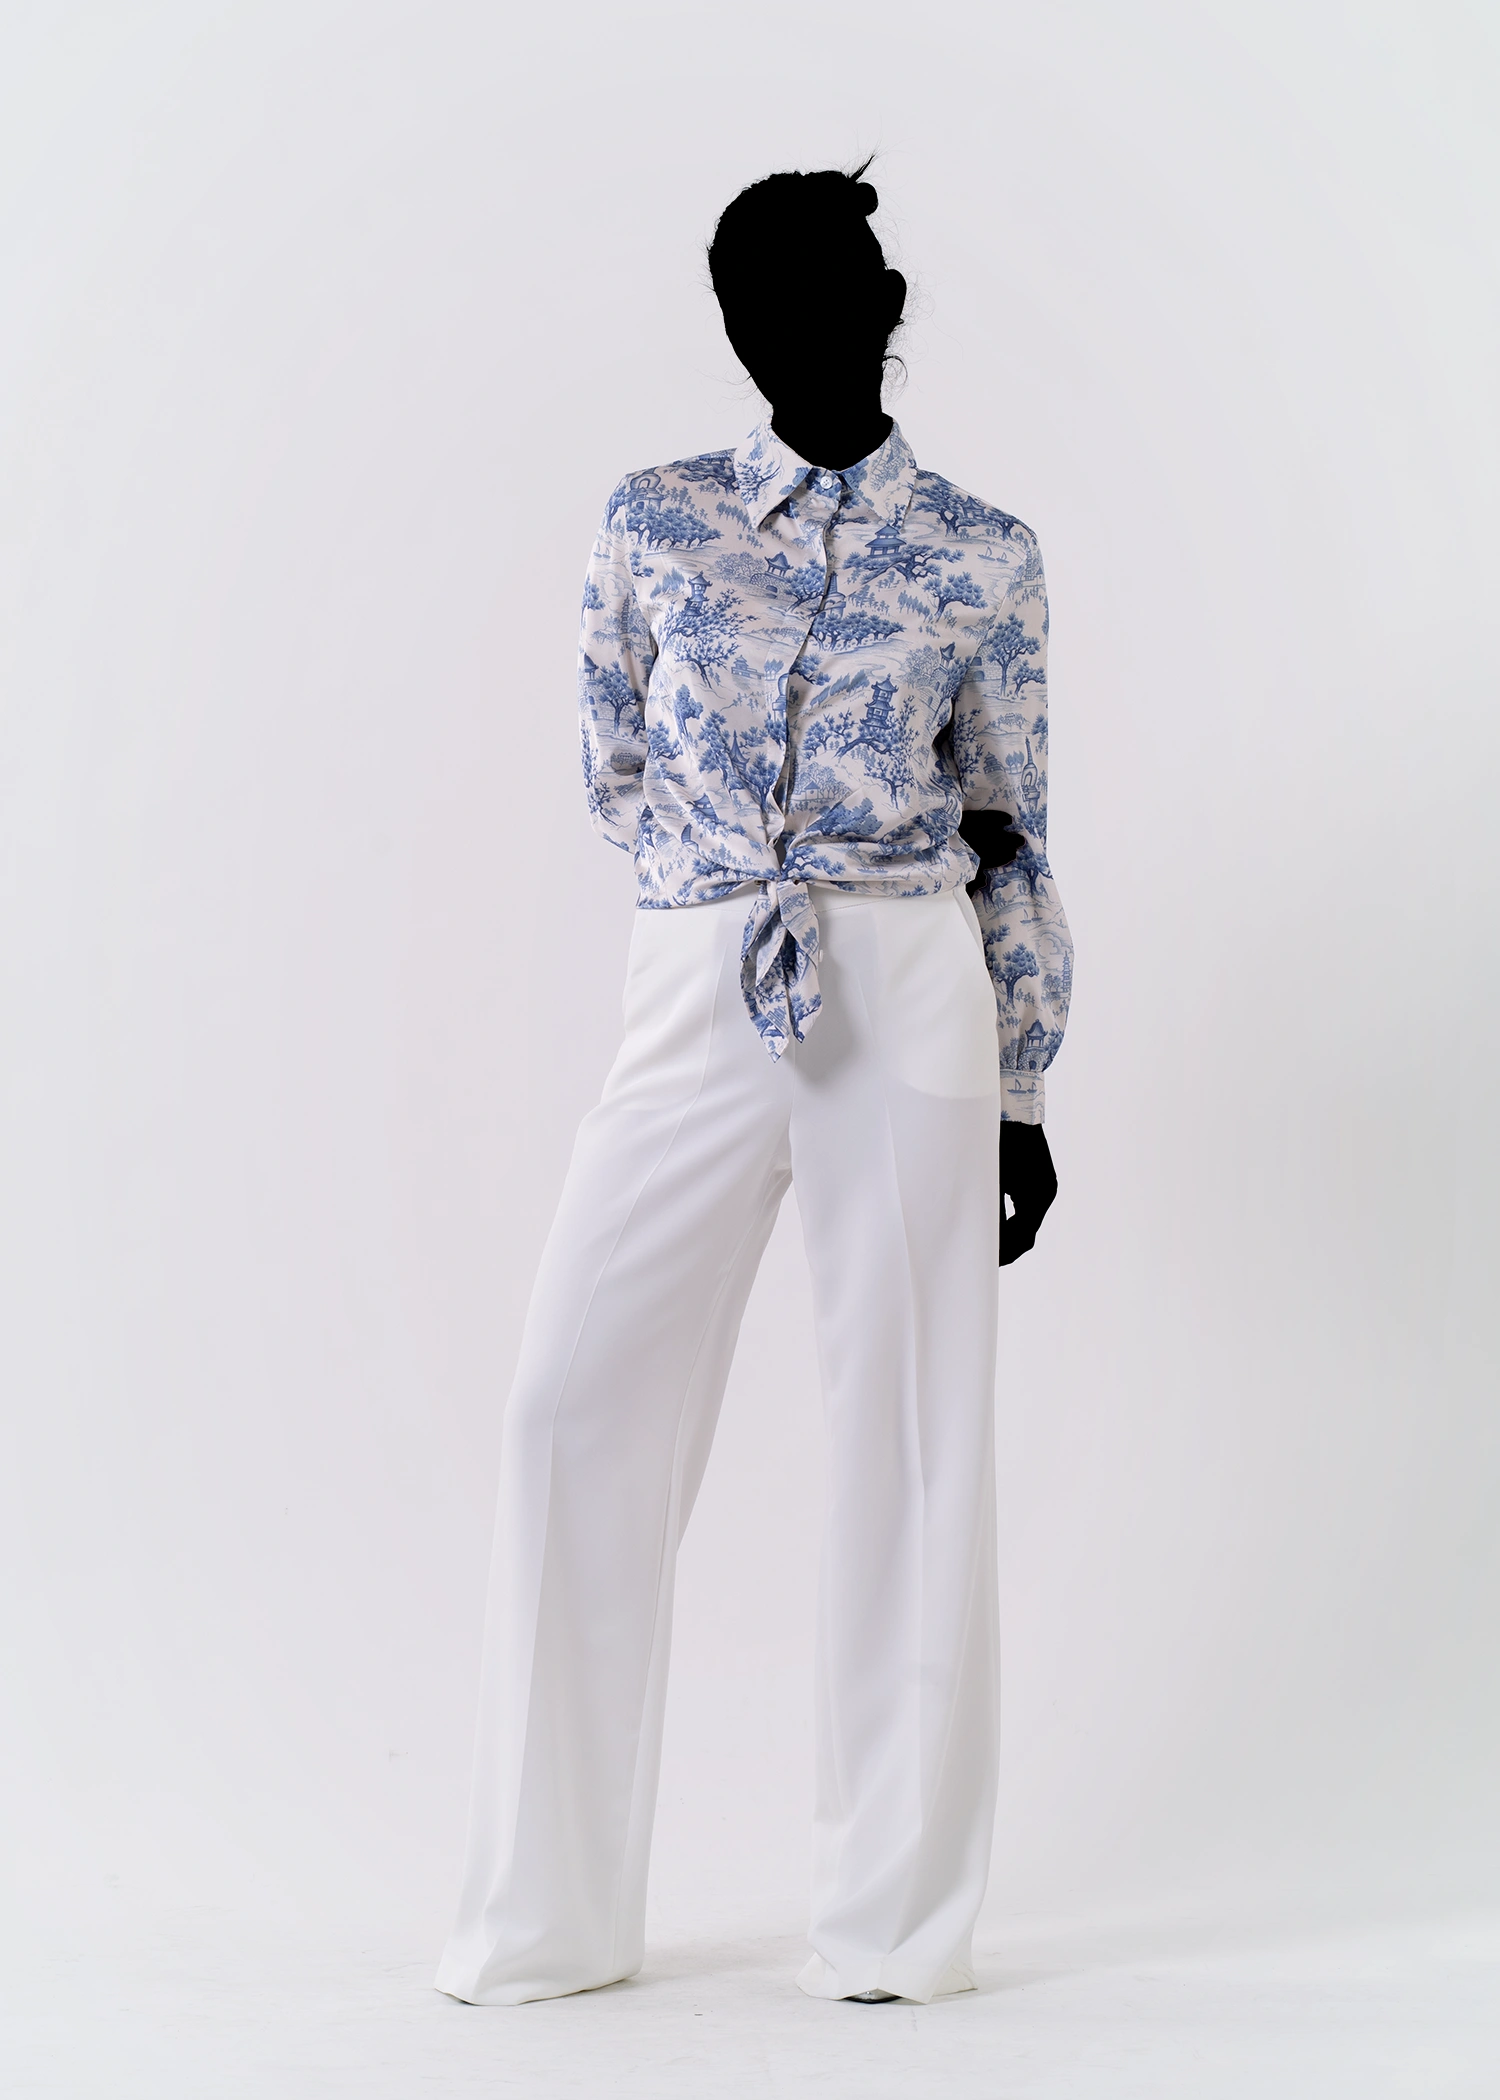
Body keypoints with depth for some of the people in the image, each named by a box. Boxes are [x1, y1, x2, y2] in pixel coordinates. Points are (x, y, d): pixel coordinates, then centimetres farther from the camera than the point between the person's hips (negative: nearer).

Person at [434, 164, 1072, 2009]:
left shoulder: (981, 558, 7)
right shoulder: (654, 524, 10)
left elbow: (1007, 834, 11)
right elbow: (614, 776, 15)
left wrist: (1022, 1094, 9)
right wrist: (824, 849, 6)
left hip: (912, 1009, -1)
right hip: (696, 1007, 1)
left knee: (911, 1428, -1)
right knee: (579, 1403, -6)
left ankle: (894, 1915, 10)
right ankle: (552, 1907, 7)